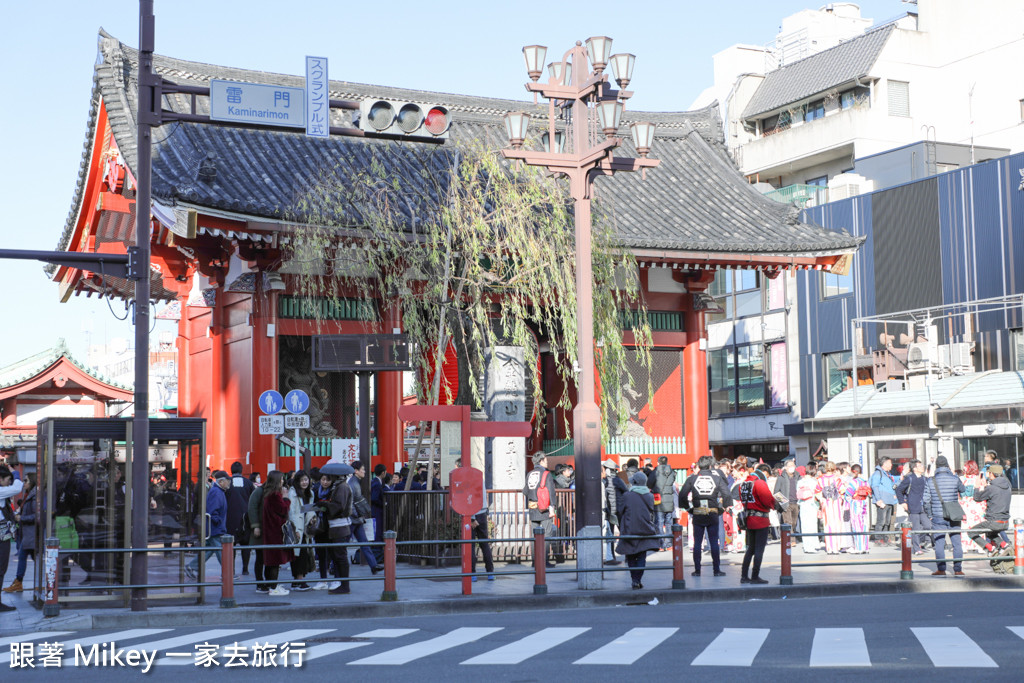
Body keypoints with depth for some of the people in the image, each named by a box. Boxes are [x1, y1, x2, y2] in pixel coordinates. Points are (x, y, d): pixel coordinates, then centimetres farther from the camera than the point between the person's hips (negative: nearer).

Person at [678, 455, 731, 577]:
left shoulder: (692, 478, 2)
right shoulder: (717, 477, 2)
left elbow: (682, 495, -1)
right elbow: (726, 493, -5)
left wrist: (688, 508, 10)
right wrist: (723, 507, 7)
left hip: (697, 514, 0)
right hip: (713, 514, 0)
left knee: (697, 543, 6)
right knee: (714, 542, 5)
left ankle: (697, 570, 6)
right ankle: (717, 570, 6)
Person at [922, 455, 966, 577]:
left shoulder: (930, 481, -3)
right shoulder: (955, 479, -5)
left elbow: (926, 500, -2)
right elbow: (962, 490, 16)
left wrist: (930, 513, 13)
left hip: (938, 517, 0)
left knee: (939, 544, 5)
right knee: (957, 543, 7)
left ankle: (941, 569, 4)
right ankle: (957, 569, 8)